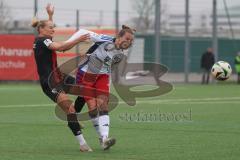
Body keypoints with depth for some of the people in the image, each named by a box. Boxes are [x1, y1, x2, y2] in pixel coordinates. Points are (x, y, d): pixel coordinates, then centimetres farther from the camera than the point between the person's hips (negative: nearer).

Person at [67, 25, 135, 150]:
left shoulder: (121, 54, -2)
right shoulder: (105, 41, -22)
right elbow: (83, 32, -19)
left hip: (103, 76, 5)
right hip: (85, 74, -5)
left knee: (103, 105, -12)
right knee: (93, 107, -9)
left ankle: (105, 139, -22)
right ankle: (101, 137, 5)